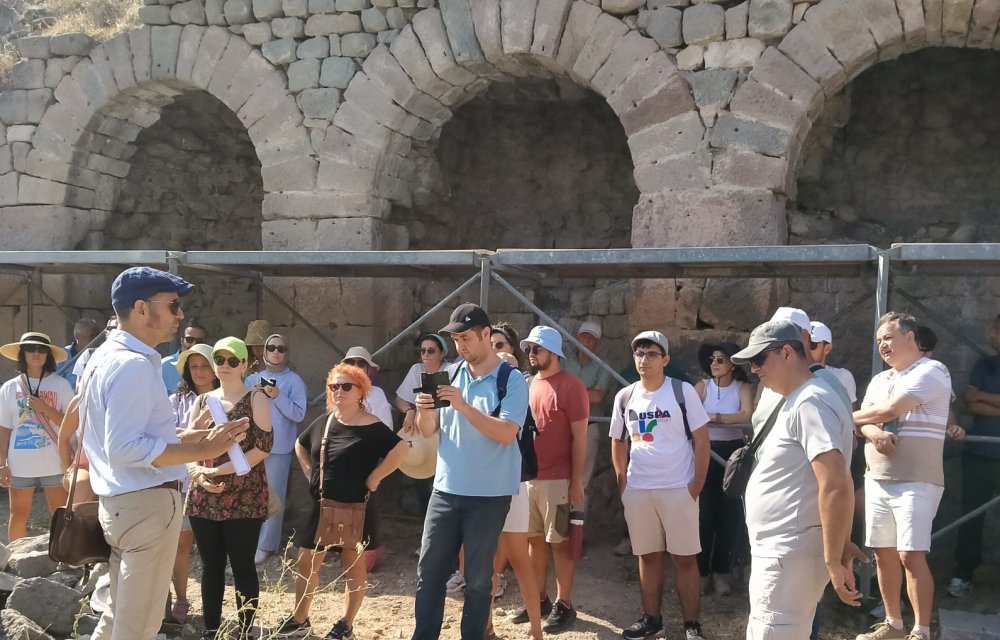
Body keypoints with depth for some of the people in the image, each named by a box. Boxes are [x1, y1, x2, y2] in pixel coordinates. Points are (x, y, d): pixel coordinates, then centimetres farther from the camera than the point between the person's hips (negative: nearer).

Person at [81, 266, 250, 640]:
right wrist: (201, 450, -24)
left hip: (122, 500, 10)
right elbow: (124, 448, -27)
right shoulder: (134, 364, -19)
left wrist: (187, 439, 13)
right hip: (146, 502, -10)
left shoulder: (106, 357, 13)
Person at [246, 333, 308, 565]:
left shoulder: (294, 380, -1)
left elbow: (298, 414, -9)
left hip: (279, 446, -4)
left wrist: (277, 396, -19)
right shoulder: (253, 378, 11)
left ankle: (266, 544, 6)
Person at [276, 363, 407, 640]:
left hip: (353, 507, -6)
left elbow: (400, 450, -25)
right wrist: (310, 473, 9)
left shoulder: (370, 427, -15)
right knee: (306, 563, 11)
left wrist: (373, 479, -20)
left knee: (353, 565, 7)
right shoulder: (323, 421, 5)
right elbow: (300, 445, 22)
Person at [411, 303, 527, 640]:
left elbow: (506, 433, -19)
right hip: (445, 489, 5)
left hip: (489, 494, -4)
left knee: (478, 578, 6)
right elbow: (428, 431, 8)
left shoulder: (512, 381, -8)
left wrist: (462, 405, -24)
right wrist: (424, 412, -14)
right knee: (429, 571, 7)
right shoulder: (450, 375, 6)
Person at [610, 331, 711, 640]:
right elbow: (618, 442, 15)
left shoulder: (683, 391, -5)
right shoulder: (624, 397, 6)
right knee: (648, 556, 12)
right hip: (637, 490, 4)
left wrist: (697, 484, -9)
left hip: (679, 489, -4)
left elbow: (701, 440, -4)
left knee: (685, 558, 2)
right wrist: (622, 482, 7)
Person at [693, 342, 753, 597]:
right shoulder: (702, 386, 1)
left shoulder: (743, 388, 0)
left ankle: (721, 571, 17)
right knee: (703, 513, -3)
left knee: (730, 512, 4)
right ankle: (702, 571, 9)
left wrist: (714, 416, -21)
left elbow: (747, 416, -18)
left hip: (733, 454, 1)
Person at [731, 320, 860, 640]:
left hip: (789, 556, -10)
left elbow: (836, 487, -25)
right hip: (778, 552, 10)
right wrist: (840, 549, 20)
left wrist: (833, 560, -22)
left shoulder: (811, 402, -17)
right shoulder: (795, 402, 16)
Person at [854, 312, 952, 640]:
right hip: (877, 480, 7)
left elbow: (890, 410, -15)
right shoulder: (878, 380, 17)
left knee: (911, 555, -10)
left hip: (916, 482, -7)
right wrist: (873, 433, -15)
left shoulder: (932, 371, -8)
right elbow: (864, 422, 10)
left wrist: (849, 416, 1)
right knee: (884, 554, 9)